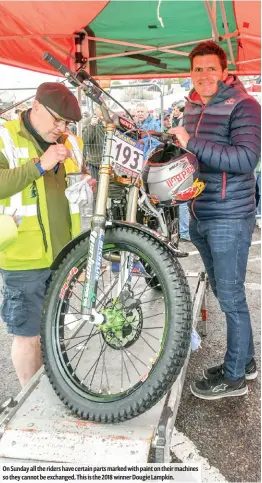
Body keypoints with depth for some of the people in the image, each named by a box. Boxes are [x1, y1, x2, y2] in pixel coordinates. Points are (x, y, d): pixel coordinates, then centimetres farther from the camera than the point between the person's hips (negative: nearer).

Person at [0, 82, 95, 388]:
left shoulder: (72, 143, 12)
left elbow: (85, 178, 24)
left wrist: (87, 185, 3)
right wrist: (39, 165, -25)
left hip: (64, 254, 5)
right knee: (28, 334, 5)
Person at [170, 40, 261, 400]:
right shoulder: (192, 108, 15)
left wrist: (191, 143, -25)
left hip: (229, 218, -8)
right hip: (200, 216, 8)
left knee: (231, 297, 1)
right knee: (224, 293, 16)